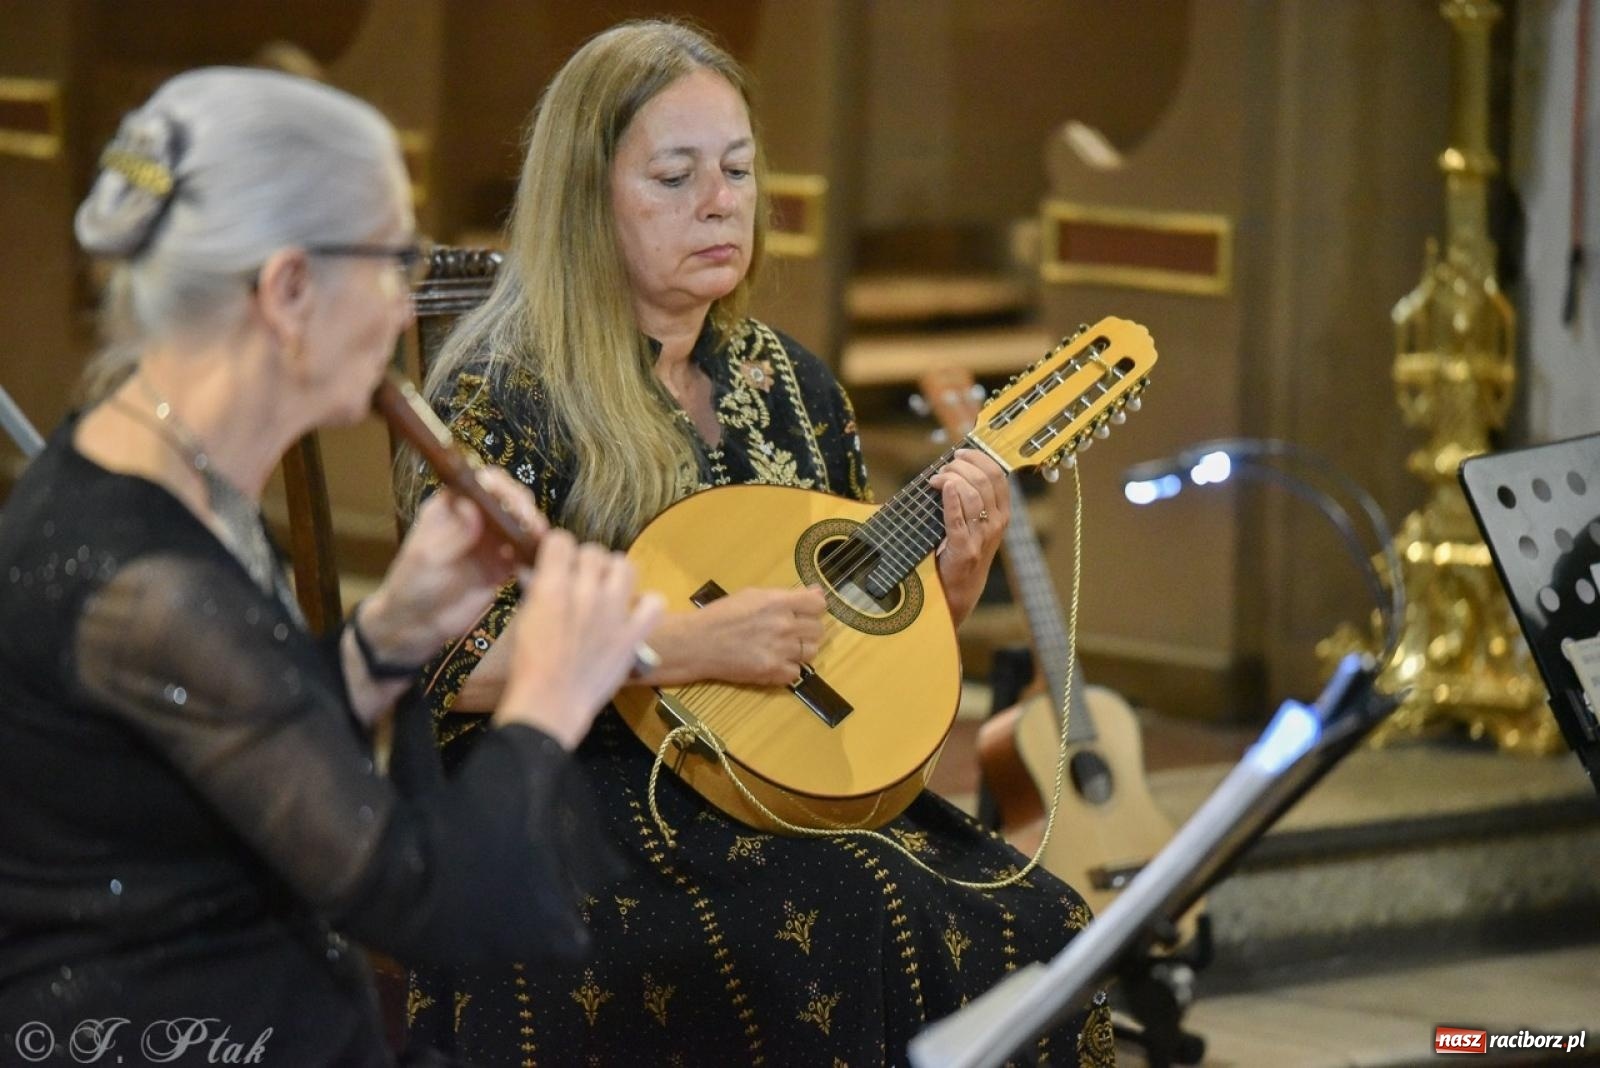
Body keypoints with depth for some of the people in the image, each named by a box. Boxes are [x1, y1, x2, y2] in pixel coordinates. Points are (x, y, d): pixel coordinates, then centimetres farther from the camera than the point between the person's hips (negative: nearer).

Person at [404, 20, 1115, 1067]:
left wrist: (955, 570, 0)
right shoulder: (503, 393, -6)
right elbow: (444, 665, -15)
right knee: (853, 934, -30)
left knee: (1037, 924, -18)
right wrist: (695, 643, -22)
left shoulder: (792, 384, 14)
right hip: (569, 796, -6)